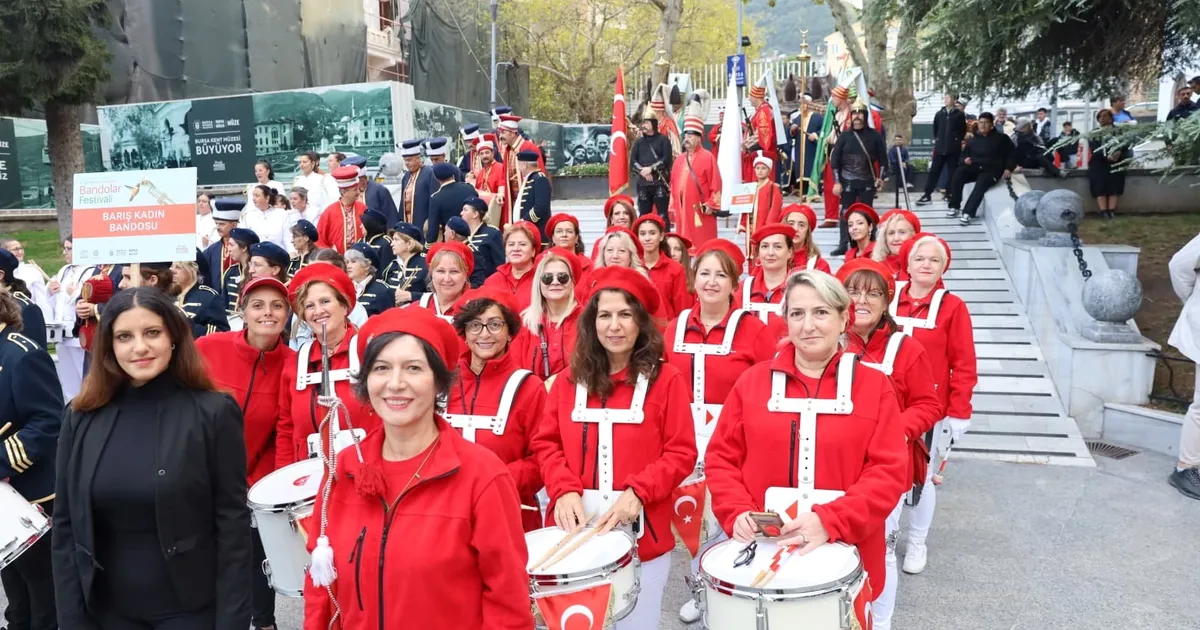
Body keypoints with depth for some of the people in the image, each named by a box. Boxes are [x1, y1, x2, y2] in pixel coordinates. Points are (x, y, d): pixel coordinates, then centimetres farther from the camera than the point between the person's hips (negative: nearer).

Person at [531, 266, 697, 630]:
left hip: (641, 535, -2)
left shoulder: (666, 380, -4)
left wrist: (638, 492, -19)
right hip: (575, 529, 3)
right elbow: (546, 444, 5)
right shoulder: (569, 381, 5)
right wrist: (565, 491, -11)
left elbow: (681, 453, -6)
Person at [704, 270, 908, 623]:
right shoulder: (752, 381, 2)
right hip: (761, 554, 1)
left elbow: (889, 471, -8)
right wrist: (737, 513, -14)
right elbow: (721, 458, 3)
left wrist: (829, 521, -20)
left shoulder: (874, 386, -1)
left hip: (844, 560, -1)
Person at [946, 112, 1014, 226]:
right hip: (974, 167, 4)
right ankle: (954, 207, -20)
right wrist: (965, 158, 2)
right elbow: (965, 153, 27)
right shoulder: (973, 139, 16)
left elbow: (1012, 154, 9)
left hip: (992, 170, -4)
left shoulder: (1001, 138, 7)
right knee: (958, 174, -28)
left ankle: (968, 213, -42)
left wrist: (1009, 168, -6)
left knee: (981, 183, -37)